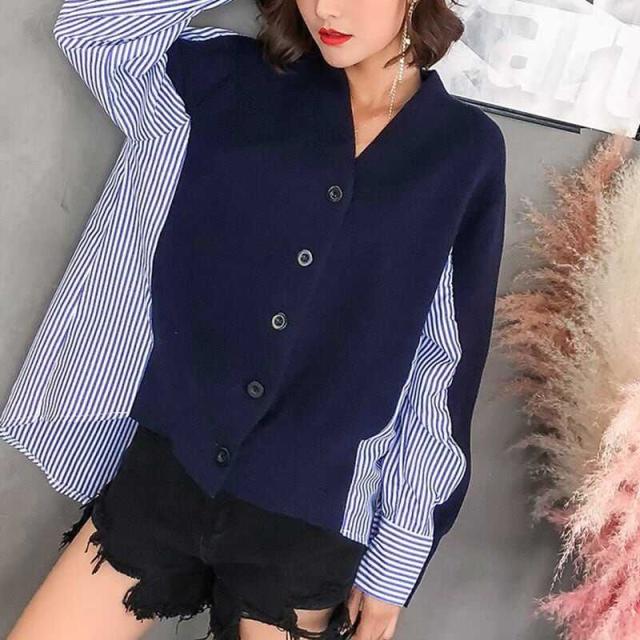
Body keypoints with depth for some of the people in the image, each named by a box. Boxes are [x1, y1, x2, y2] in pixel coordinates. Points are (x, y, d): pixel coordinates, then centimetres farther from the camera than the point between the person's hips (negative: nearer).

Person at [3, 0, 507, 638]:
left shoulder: (466, 149, -3)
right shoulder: (241, 83, 2)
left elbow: (447, 368, -2)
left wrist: (396, 559, 0)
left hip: (309, 521, -1)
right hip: (166, 469, 2)